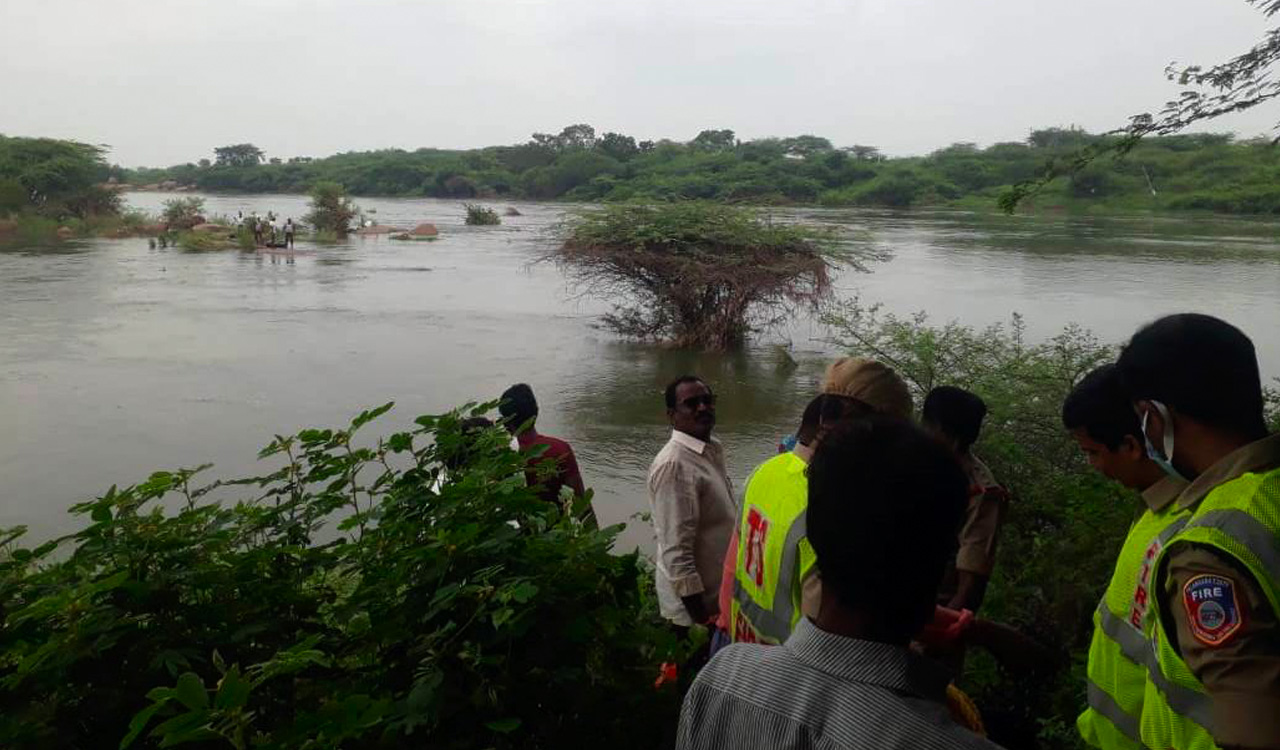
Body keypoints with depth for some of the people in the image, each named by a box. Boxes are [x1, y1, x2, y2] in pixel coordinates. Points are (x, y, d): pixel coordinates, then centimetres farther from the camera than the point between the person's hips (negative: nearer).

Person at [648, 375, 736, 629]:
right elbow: (676, 551, -26)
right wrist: (701, 617, -23)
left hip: (718, 595, 8)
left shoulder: (714, 450, 5)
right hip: (692, 602, -8)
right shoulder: (673, 465, -24)